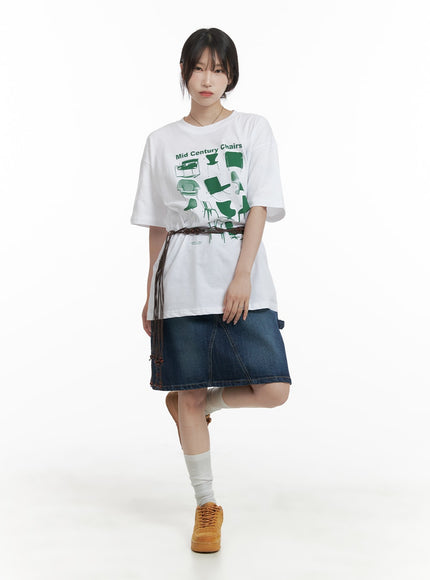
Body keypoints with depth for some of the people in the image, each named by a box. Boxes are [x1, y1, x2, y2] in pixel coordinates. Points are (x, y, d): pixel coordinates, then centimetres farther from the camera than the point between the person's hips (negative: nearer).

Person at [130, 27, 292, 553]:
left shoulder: (253, 129, 7)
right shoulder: (161, 141, 10)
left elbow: (259, 209, -2)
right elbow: (156, 225, 12)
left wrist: (242, 277, -13)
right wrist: (150, 294, 10)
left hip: (242, 274, 0)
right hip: (182, 279, 1)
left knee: (273, 390, -10)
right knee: (191, 394, 3)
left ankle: (193, 403, 20)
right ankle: (206, 507, 21)